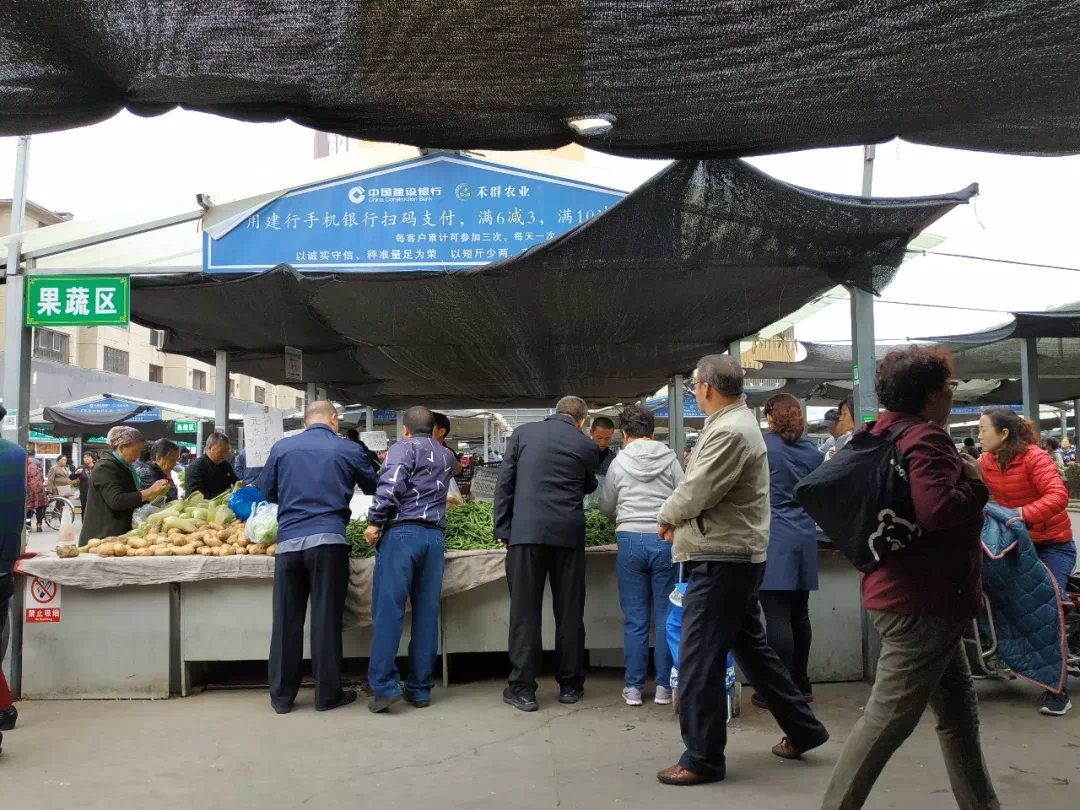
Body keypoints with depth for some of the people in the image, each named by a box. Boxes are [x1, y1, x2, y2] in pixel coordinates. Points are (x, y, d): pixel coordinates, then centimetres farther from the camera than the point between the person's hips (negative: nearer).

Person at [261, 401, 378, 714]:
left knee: (286, 620, 8)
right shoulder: (348, 450, 4)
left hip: (288, 541, 2)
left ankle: (282, 696, 15)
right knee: (326, 620, 3)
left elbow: (267, 491, 18)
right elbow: (373, 489, 17)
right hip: (328, 539, -2)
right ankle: (327, 694, 10)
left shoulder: (282, 448, 7)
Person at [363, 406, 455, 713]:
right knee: (427, 614, 6)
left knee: (388, 610, -4)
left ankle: (385, 686, -7)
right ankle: (420, 689, 9)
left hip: (402, 532, -5)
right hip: (434, 536, 5)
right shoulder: (447, 456, 21)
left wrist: (374, 523, -6)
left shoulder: (404, 447, 2)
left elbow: (390, 487, -13)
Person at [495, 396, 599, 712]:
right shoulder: (587, 445, 7)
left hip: (526, 531, 0)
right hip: (569, 533, 1)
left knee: (524, 611, 3)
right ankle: (569, 684, 18)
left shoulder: (522, 433, 7)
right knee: (569, 611, 10)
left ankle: (523, 688, 5)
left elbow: (504, 484, 5)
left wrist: (502, 529, 9)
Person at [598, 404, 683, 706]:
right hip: (665, 539, 0)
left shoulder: (618, 463, 2)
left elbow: (606, 508, 13)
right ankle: (664, 686, 12)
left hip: (630, 540, 0)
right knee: (665, 617, 7)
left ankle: (633, 687, 11)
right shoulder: (670, 460, 0)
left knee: (635, 619, 6)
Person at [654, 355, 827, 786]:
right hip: (734, 555, 11)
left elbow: (695, 493, -20)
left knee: (698, 660, -3)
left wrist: (665, 517, -2)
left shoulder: (728, 432, -20)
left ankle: (702, 758, 6)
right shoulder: (735, 422, 14)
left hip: (721, 558, -11)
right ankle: (802, 729, 29)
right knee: (751, 645, 19)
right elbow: (704, 488, 17)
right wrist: (678, 518, 4)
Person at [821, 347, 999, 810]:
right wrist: (977, 483, -13)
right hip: (924, 601, -11)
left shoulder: (888, 434, 12)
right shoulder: (926, 437, -17)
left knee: (959, 712, 19)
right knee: (888, 720, -4)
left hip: (912, 594, 11)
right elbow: (935, 511, -30)